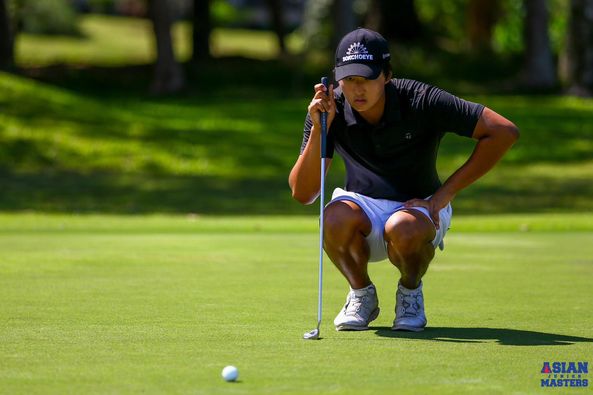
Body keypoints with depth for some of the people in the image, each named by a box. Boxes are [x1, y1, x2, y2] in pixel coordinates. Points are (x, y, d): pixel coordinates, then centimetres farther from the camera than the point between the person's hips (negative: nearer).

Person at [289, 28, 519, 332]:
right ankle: (361, 294, -4)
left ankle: (410, 291, -3)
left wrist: (443, 195, -21)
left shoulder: (421, 102, -22)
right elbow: (302, 193, -18)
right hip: (362, 206, 2)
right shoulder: (330, 112, -15)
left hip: (419, 207, -2)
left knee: (403, 228, -39)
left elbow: (504, 132, -23)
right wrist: (318, 129, -32)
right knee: (335, 218, -35)